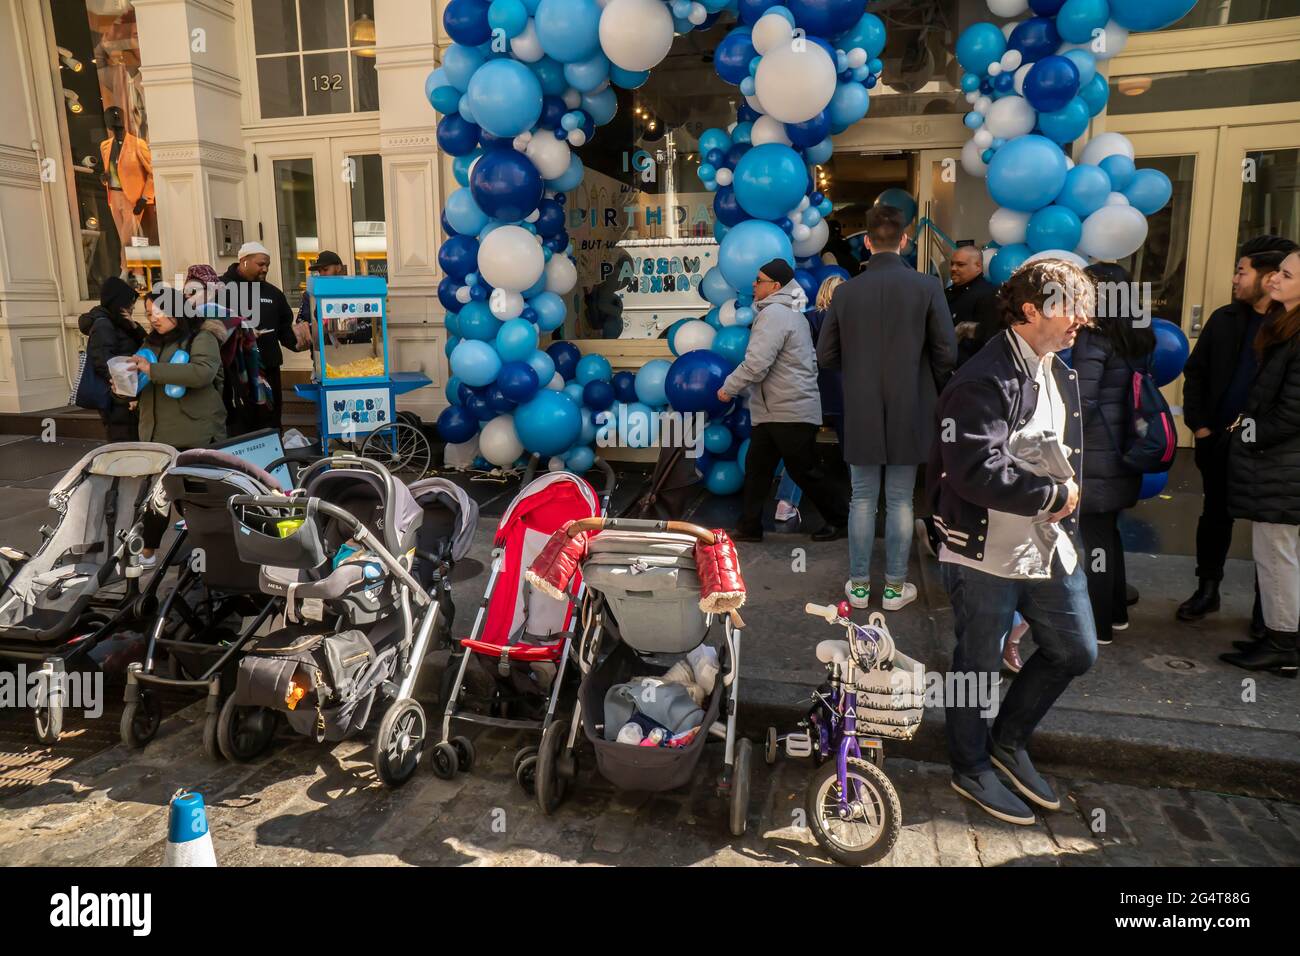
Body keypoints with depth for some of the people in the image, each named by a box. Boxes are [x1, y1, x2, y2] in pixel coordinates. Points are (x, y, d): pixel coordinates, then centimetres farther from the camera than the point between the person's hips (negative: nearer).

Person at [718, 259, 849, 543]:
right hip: (772, 410, 10)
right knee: (757, 467, 10)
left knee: (806, 471, 1)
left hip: (791, 413, -10)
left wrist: (728, 388, -10)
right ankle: (749, 526, 16)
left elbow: (755, 364, -24)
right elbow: (809, 361, 21)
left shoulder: (774, 314, -16)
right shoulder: (791, 313, 18)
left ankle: (840, 520, 16)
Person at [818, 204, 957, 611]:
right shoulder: (927, 286, -8)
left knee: (862, 499, 10)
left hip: (861, 414, 1)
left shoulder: (846, 291, -4)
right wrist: (933, 388, 12)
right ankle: (895, 586, 16)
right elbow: (947, 352, -7)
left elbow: (826, 356, 0)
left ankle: (859, 584, 17)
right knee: (900, 500, 8)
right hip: (909, 413, -1)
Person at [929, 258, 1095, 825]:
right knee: (978, 666, 8)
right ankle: (972, 770, 31)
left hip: (1049, 547, 9)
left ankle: (1008, 741, 37)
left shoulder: (1061, 377, 11)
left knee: (1075, 651, 17)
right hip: (987, 555, -9)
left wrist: (1066, 503, 6)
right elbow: (978, 471, -30)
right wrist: (1054, 495, -17)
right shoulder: (984, 381, -20)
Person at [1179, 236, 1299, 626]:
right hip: (1219, 441, 3)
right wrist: (1197, 423, 0)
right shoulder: (1225, 319, 3)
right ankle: (1207, 590, 28)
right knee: (1215, 516, 13)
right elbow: (1196, 371, 8)